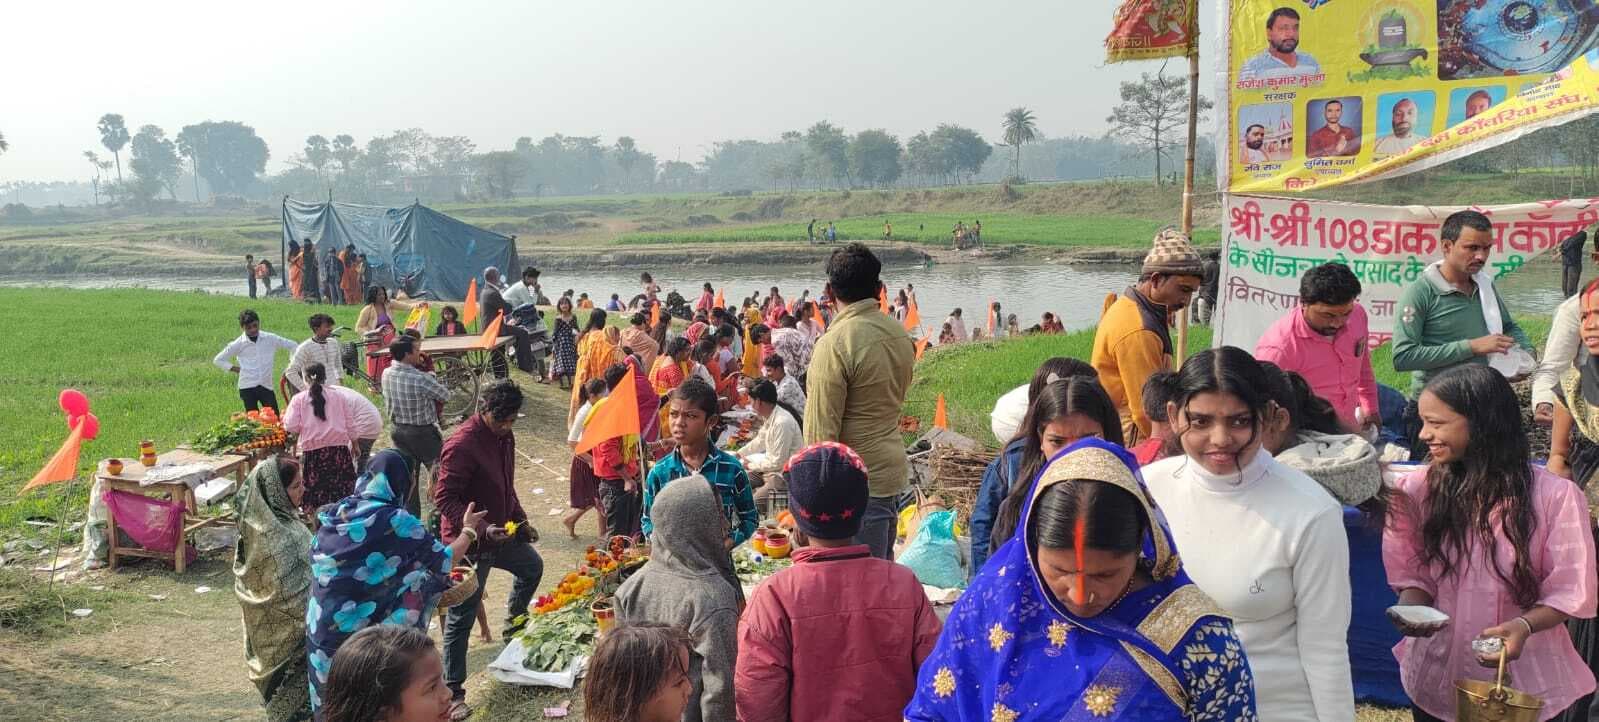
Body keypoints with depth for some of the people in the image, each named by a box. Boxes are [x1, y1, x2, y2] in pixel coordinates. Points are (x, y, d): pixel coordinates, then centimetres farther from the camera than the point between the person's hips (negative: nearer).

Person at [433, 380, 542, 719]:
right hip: (468, 543, -9)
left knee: (532, 566, 29)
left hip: (501, 534, 9)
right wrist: (482, 529, -33)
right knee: (461, 618, -1)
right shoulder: (461, 446, -25)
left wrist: (521, 521, 11)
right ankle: (452, 692, 9)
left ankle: (514, 623, 52)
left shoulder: (504, 436, 3)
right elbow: (443, 498, -25)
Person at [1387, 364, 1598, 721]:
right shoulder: (1416, 490, -6)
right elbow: (1412, 574, 2)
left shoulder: (1555, 496, -14)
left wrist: (1525, 625, -26)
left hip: (1527, 681, -2)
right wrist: (1411, 609, -18)